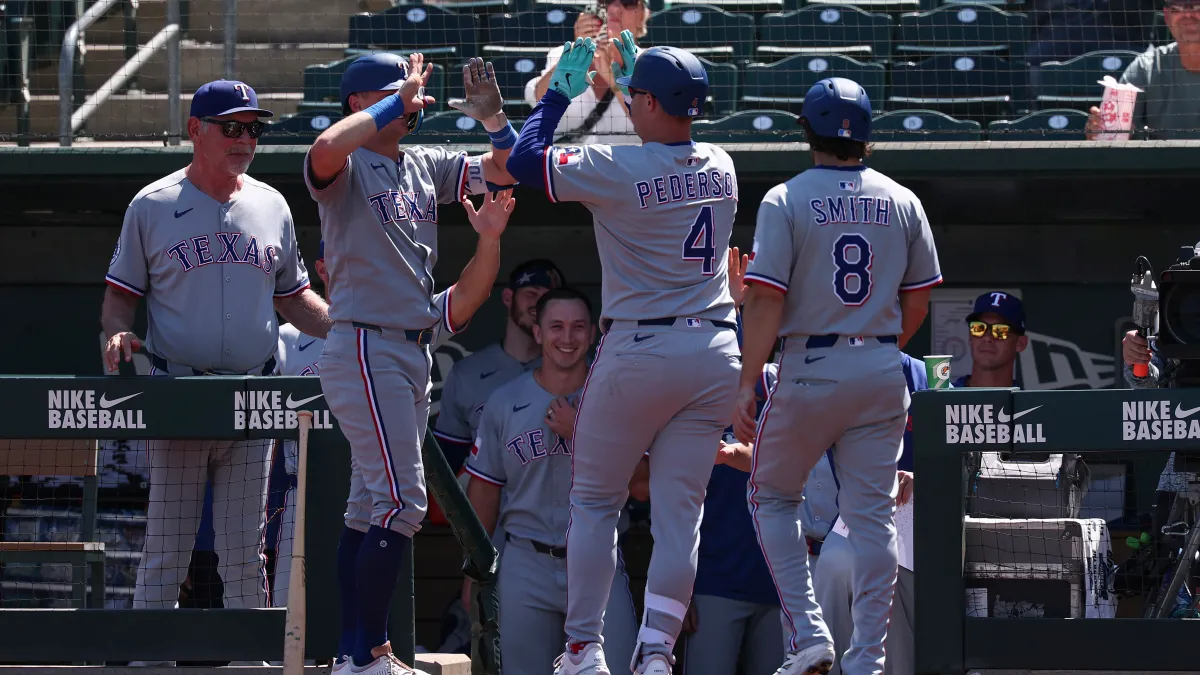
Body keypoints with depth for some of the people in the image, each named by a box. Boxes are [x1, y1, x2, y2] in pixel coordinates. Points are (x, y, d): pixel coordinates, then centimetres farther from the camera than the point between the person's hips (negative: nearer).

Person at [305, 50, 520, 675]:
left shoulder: (427, 166, 15)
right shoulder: (346, 167, -8)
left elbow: (507, 168, 16)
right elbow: (327, 147, -32)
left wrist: (491, 113, -2)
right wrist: (397, 102, -20)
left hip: (411, 353, 9)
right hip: (365, 348, -9)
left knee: (371, 506, 11)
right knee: (402, 500, -15)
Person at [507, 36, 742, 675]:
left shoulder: (616, 167, -12)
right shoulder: (720, 167, 5)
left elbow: (525, 160, -4)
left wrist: (559, 93, 8)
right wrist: (630, 79, 34)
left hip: (639, 349, -4)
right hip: (716, 350, 4)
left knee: (594, 500, 9)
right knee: (679, 512, 5)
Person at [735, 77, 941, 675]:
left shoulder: (786, 201, -7)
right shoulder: (902, 202, 6)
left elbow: (766, 300, -12)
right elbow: (919, 298, 11)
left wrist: (747, 384, -9)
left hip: (809, 369, -3)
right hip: (883, 372, 3)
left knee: (771, 495, 13)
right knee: (873, 513, 4)